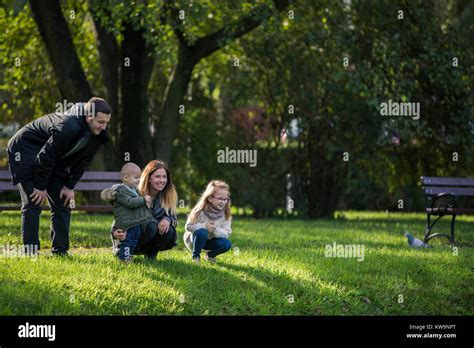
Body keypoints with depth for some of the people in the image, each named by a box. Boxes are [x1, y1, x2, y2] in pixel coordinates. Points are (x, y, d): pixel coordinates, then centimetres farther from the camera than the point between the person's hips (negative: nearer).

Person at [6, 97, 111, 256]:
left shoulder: (98, 136, -10)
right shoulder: (67, 128, -36)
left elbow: (83, 161, 2)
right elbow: (46, 157, -29)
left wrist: (70, 186, -4)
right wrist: (41, 187, -20)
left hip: (54, 162, 8)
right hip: (26, 151, -8)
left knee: (62, 204, 2)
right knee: (33, 203, -15)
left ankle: (60, 251, 4)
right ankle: (30, 251, -14)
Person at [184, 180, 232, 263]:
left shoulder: (225, 214, -10)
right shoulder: (200, 211, -22)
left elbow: (227, 233, -14)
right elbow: (188, 227, -20)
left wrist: (216, 230, -33)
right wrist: (204, 226, -33)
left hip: (209, 241, 4)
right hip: (193, 239, -4)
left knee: (227, 244, -21)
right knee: (201, 232, -36)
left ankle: (210, 255, 10)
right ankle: (195, 256, -11)